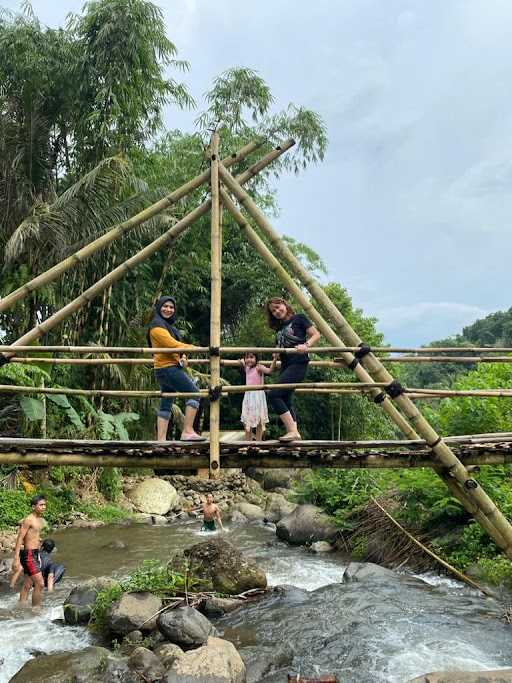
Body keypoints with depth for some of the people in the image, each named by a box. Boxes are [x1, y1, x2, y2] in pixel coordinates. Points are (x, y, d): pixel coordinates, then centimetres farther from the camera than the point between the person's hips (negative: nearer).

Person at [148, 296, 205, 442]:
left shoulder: (169, 325, 23)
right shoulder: (157, 325, -8)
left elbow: (175, 344, 17)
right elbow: (170, 343, -20)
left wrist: (183, 357, -3)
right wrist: (192, 348, -21)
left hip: (167, 369, 10)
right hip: (168, 368, -10)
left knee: (166, 405, 6)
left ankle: (161, 439, 6)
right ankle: (187, 432, -17)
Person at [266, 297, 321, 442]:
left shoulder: (299, 318, 1)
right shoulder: (279, 327, 20)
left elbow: (316, 335, -4)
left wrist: (306, 345, -21)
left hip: (298, 363, -8)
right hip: (285, 365, 8)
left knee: (274, 394, -19)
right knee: (285, 400, 3)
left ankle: (292, 431, -18)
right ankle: (295, 433, 4)